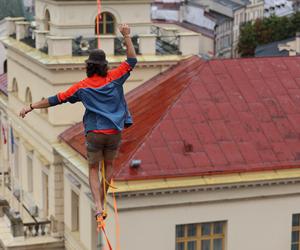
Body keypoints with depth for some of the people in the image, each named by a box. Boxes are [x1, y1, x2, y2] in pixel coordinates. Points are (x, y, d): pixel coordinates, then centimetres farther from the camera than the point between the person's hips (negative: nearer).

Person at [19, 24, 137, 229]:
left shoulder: (83, 86, -2)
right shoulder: (114, 78, 0)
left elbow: (57, 99, -2)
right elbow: (132, 61, 7)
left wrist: (32, 107, 4)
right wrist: (127, 36, 6)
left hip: (94, 133, -1)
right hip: (114, 132, 1)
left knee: (94, 169, 9)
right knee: (109, 165, 21)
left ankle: (98, 207, -7)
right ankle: (101, 202, 25)